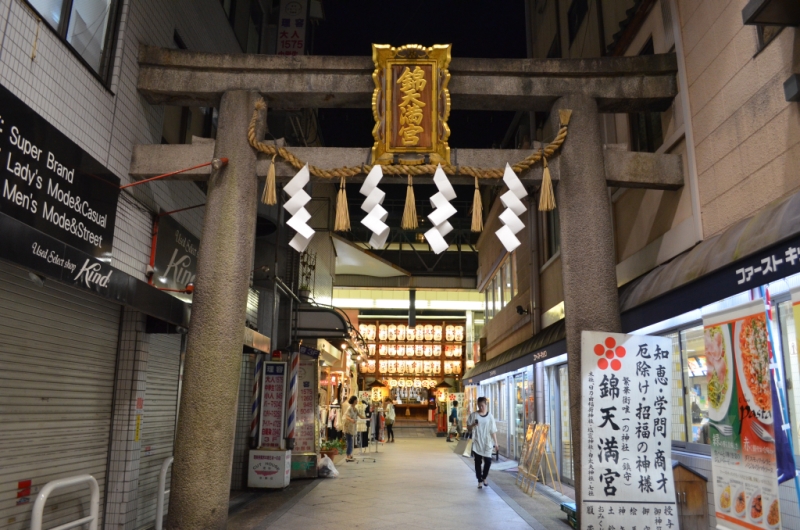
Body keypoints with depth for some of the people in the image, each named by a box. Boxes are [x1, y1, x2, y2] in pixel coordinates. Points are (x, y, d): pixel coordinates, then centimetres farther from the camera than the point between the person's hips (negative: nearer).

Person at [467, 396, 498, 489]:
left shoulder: (490, 416, 1)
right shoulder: (473, 415, -2)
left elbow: (493, 431, 3)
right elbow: (468, 427, 2)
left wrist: (495, 443, 1)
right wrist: (473, 424, -19)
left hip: (487, 443, 1)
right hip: (477, 443, 0)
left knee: (488, 461, -2)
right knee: (478, 462, 4)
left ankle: (484, 478, 24)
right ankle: (480, 481, 16)